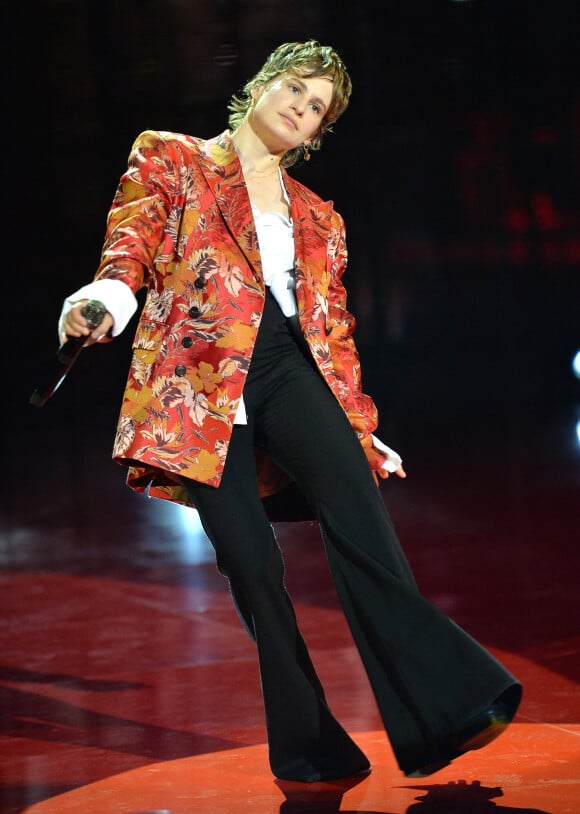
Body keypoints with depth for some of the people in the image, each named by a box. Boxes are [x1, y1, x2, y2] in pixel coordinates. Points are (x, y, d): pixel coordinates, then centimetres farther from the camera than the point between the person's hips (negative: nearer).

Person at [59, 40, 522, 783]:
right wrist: (108, 295, -23)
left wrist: (359, 427, 19)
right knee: (249, 558, -11)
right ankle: (309, 746, -2)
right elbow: (132, 242, 0)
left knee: (357, 509, -23)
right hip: (200, 375, -2)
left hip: (291, 371, 2)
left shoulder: (317, 217, 28)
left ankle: (445, 708, -32)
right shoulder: (168, 158, 17)